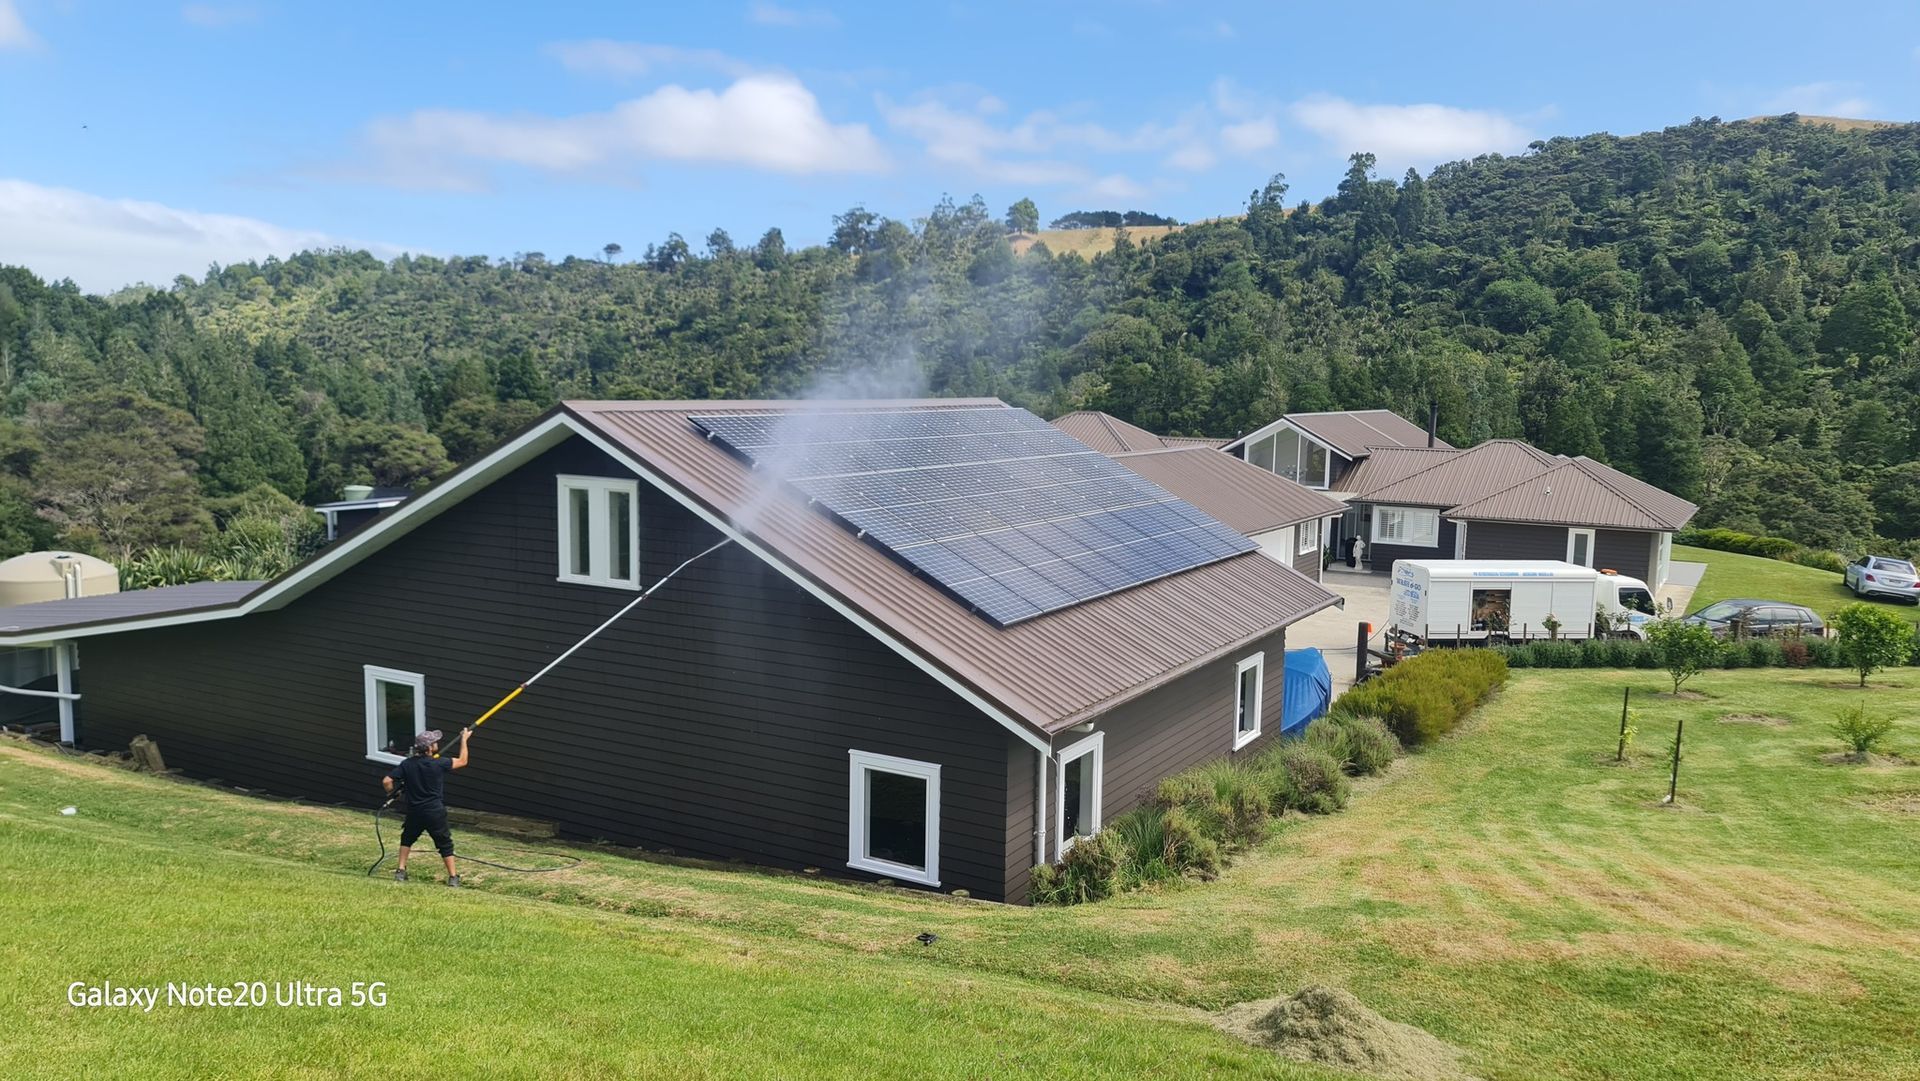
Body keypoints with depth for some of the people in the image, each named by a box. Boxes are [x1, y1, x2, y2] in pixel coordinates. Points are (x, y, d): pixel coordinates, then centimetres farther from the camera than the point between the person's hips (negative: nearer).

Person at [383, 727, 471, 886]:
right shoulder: (439, 764, -13)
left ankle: (400, 871, 23)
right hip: (435, 812, -3)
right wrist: (464, 739, 10)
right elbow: (462, 761, 1)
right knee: (445, 844, 10)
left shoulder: (407, 764, -5)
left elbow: (386, 781, -7)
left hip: (414, 812, 3)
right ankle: (453, 877, 9)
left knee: (407, 838, 28)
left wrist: (392, 794, 15)